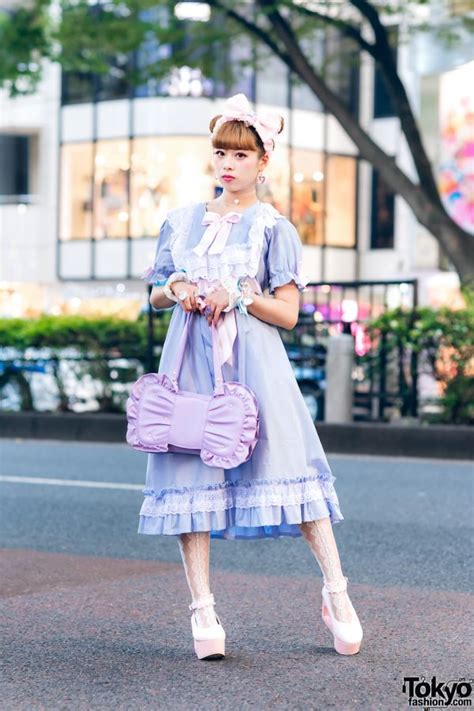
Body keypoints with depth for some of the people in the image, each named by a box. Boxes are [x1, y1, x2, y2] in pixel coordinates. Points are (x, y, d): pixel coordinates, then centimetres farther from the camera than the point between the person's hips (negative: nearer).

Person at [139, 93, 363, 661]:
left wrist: (239, 295, -13)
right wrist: (175, 290, -1)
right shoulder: (182, 221, 15)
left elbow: (288, 313, 1)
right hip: (191, 362, 3)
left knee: (290, 467, -8)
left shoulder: (273, 227, 5)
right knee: (190, 475, -2)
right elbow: (154, 296, 21)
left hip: (253, 362, -3)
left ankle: (336, 593, 3)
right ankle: (202, 607, 5)